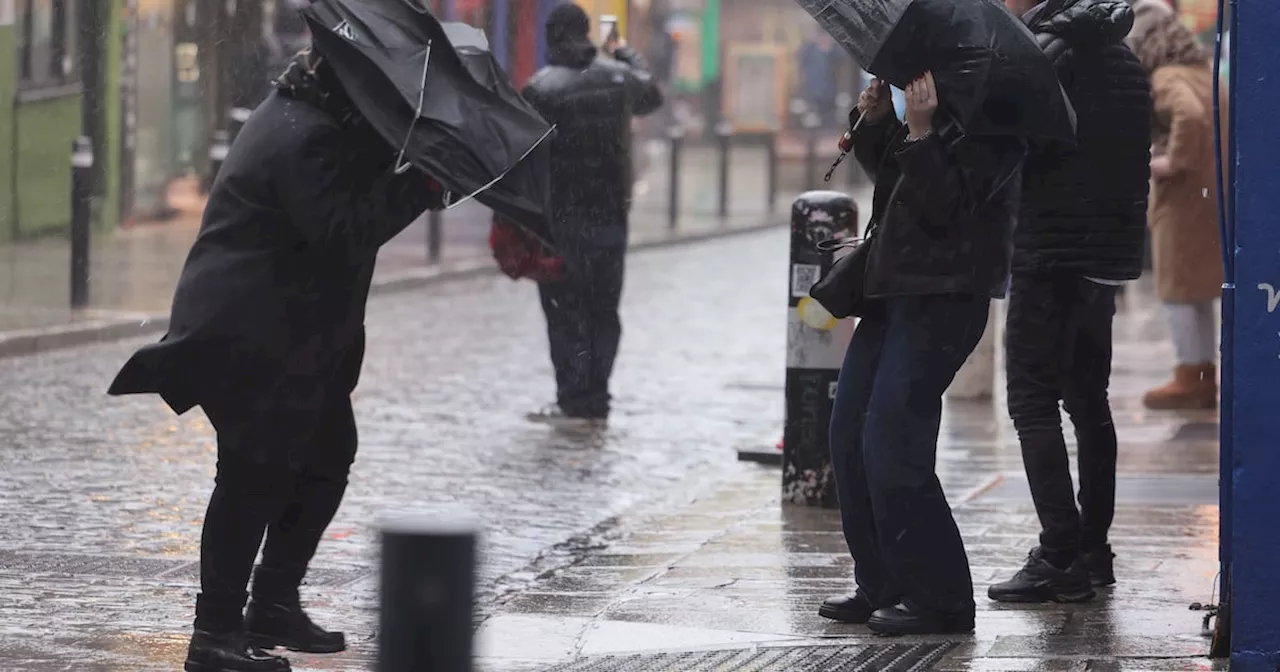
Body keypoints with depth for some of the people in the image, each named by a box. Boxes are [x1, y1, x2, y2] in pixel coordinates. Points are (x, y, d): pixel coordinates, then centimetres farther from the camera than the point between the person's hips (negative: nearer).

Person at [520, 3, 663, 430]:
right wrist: (626, 54, 45)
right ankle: (597, 403, 13)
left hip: (561, 219, -4)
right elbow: (652, 96, 29)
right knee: (603, 310, 11)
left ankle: (575, 402, -3)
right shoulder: (619, 76, 4)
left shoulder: (539, 90, -10)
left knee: (565, 311, 0)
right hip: (612, 215, 4)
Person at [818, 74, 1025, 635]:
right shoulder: (936, 104, 11)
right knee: (849, 437, 10)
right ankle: (883, 586, 19)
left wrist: (919, 132, -28)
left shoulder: (993, 126, -14)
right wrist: (874, 121, 6)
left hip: (945, 298, -9)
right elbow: (887, 174, 24)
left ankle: (938, 600, -3)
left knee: (890, 444, -12)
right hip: (896, 289, 10)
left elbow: (946, 207, -22)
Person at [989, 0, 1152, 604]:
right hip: (1108, 254, 9)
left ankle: (1061, 558, -12)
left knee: (1033, 404, -6)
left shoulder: (1045, 51, -13)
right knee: (1087, 400, 15)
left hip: (1052, 256, -9)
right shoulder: (1121, 55, 15)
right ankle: (1093, 550, 18)